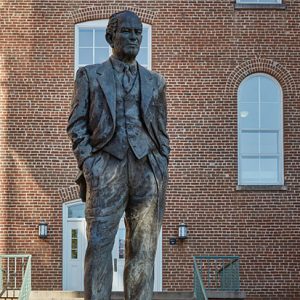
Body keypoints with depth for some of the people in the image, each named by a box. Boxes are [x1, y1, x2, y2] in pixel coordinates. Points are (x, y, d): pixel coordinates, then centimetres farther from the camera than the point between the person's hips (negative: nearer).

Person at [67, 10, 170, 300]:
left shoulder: (154, 81, 19)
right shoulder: (90, 75, 13)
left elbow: (161, 130, 18)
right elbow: (76, 123, 7)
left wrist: (162, 167, 7)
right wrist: (86, 161, -5)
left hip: (147, 168, 2)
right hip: (106, 166, -2)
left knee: (143, 249, 0)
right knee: (99, 244, -9)